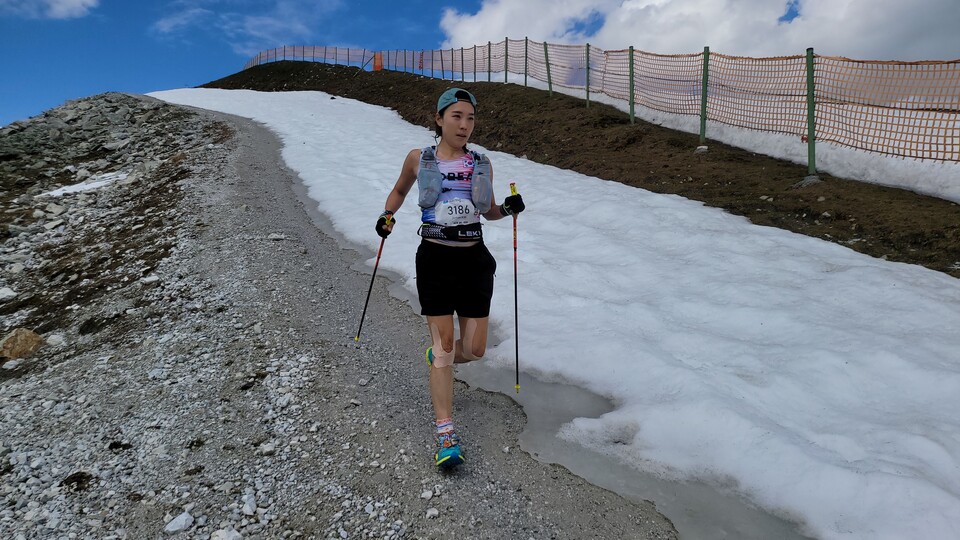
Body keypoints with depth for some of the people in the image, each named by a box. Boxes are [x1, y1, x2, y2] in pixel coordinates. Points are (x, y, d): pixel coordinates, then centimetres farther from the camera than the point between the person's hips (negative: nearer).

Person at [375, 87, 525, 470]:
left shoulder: (482, 163, 6)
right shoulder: (418, 159, 2)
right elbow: (399, 191, 20)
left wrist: (509, 208, -5)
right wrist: (387, 215, 1)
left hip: (474, 259, 2)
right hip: (434, 259, -2)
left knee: (474, 350, 4)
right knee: (443, 344, -4)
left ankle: (437, 355, 41)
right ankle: (446, 433, 5)